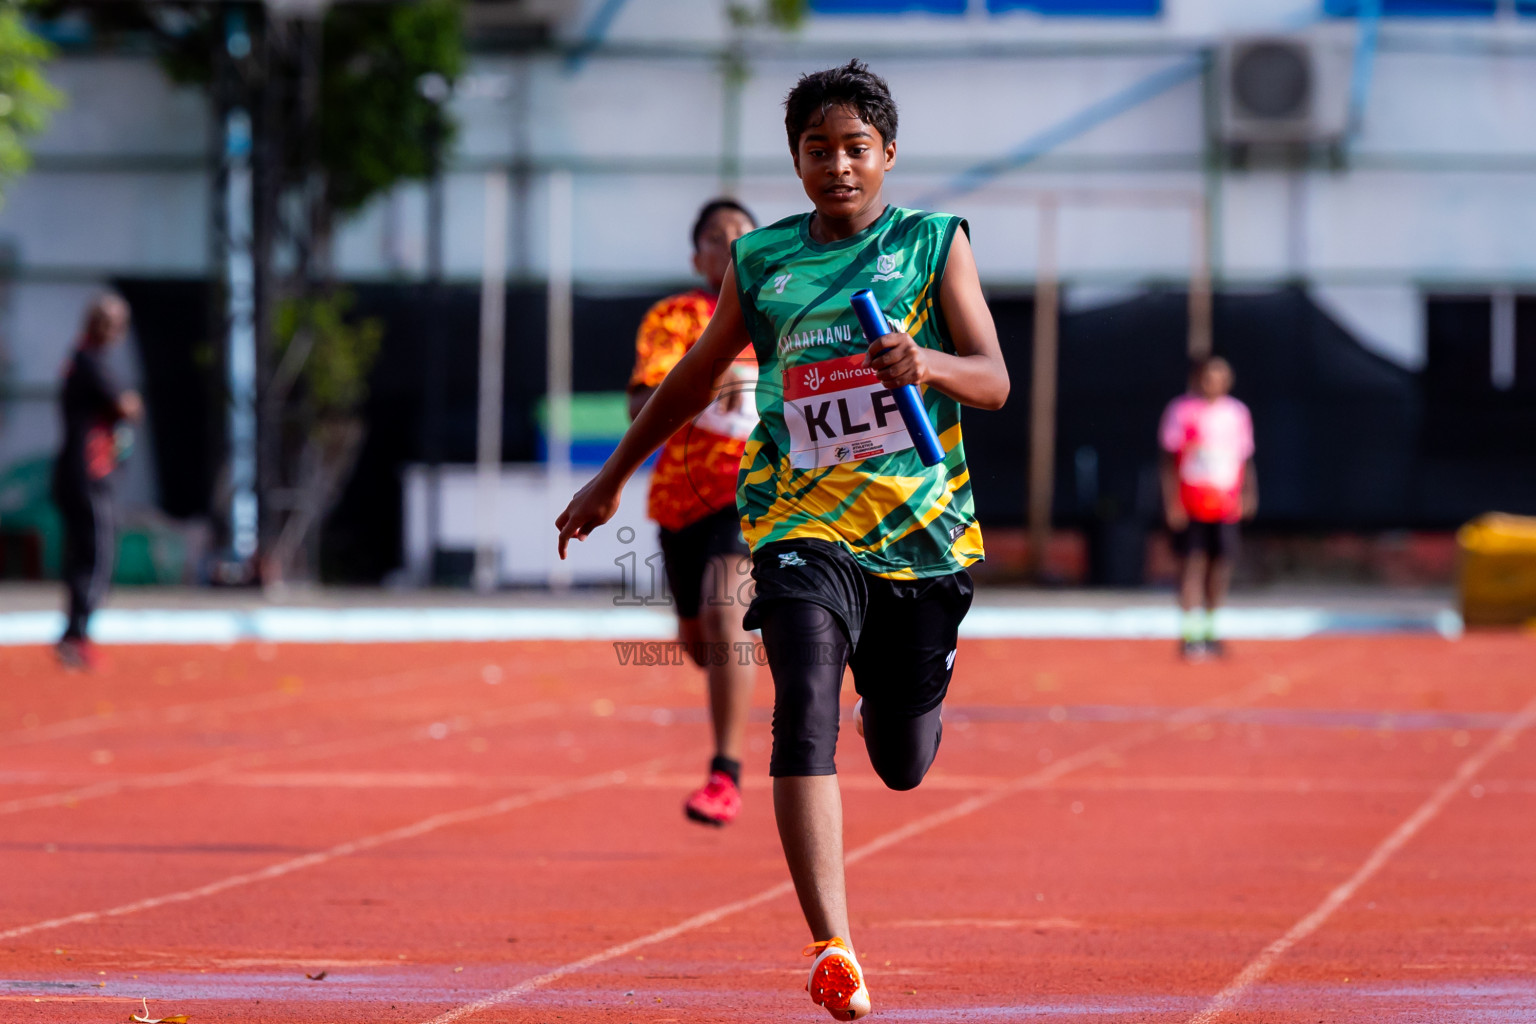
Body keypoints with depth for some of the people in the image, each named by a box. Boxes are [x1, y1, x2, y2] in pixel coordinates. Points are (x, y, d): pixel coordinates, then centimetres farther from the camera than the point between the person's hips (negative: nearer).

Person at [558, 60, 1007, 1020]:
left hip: (924, 526, 0)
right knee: (806, 714, -24)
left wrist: (928, 363, -23)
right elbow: (697, 375, 23)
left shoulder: (935, 241, 4)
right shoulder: (762, 259, 9)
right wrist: (613, 478, 29)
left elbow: (995, 380, -1)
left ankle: (890, 696, 50)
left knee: (904, 762, 9)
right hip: (804, 526, 0)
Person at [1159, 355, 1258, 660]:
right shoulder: (1181, 410, -1)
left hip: (1226, 506, 4)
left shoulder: (1238, 412, 11)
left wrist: (1249, 492, 1)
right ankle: (1189, 633, -8)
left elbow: (1245, 458, 16)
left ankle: (1209, 630, 17)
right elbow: (1169, 460, -2)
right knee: (1192, 563, -8)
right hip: (1189, 506, -4)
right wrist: (1171, 501, -9)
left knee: (1221, 565, 5)